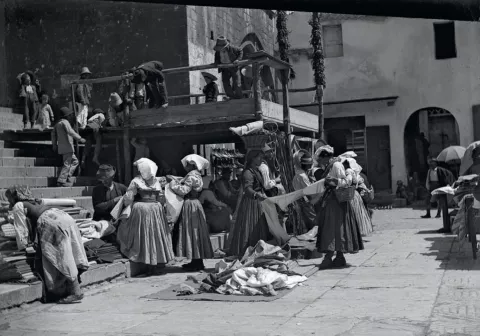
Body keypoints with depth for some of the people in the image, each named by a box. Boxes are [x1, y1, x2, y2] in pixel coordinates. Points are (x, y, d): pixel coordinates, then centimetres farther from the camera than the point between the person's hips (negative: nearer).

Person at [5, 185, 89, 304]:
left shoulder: (18, 206, 9)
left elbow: (21, 229, 8)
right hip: (65, 217, 9)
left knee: (63, 259, -6)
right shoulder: (33, 202, 34)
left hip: (55, 224, -9)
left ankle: (76, 292, -6)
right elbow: (34, 225, 42)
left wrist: (22, 245, 22)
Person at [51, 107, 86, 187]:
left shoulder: (58, 123, 20)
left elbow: (53, 134, 25)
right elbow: (71, 132, -24)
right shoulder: (65, 122, -10)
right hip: (67, 147, -10)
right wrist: (80, 139, -22)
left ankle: (67, 177, 12)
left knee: (75, 161, 16)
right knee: (67, 164, -8)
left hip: (62, 147, 10)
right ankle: (61, 181, -8)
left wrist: (54, 145, 29)